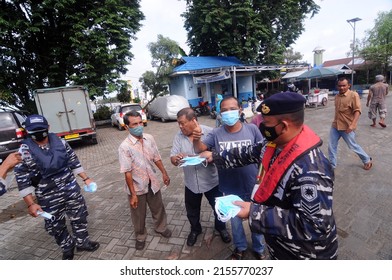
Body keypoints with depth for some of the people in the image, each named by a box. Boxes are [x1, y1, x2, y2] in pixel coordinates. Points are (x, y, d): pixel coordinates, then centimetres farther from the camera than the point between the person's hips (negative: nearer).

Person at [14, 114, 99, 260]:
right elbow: (23, 181, -11)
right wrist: (31, 204, -13)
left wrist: (86, 178, 4)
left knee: (79, 216, 15)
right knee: (55, 226, 16)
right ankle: (67, 247, 42)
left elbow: (74, 162, 5)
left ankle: (82, 242, 40)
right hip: (48, 197, -2)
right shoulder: (24, 152, -13)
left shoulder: (60, 143, -5)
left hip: (71, 190, 2)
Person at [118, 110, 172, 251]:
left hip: (152, 183, 4)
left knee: (158, 208, 23)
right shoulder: (124, 147, -22)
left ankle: (161, 227, 50)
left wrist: (164, 173, 10)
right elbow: (127, 172, -19)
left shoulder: (149, 138, -7)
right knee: (139, 214, 18)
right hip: (137, 187, -4)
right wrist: (133, 194, -17)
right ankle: (140, 236, 45)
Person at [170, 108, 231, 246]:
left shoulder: (210, 132, -16)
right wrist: (176, 159, -31)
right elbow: (172, 158, -7)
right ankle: (195, 230, 52)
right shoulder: (178, 136, -5)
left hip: (211, 181, -2)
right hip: (191, 183, 3)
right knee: (192, 211, 22)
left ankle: (221, 228, 50)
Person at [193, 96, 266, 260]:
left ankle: (259, 248, 52)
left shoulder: (252, 129, -14)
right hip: (230, 189, 1)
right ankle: (240, 247, 52)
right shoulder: (216, 134, -12)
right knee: (235, 220, 24)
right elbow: (199, 149, -19)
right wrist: (196, 139, -41)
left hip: (252, 186, 0)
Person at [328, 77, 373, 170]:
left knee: (353, 146, 9)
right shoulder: (337, 96, 7)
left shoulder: (353, 95, -12)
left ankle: (367, 160, 34)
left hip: (347, 127, -6)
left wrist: (352, 125, -28)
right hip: (335, 126, 6)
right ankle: (332, 165, 22)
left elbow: (357, 111, -18)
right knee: (331, 147, 7)